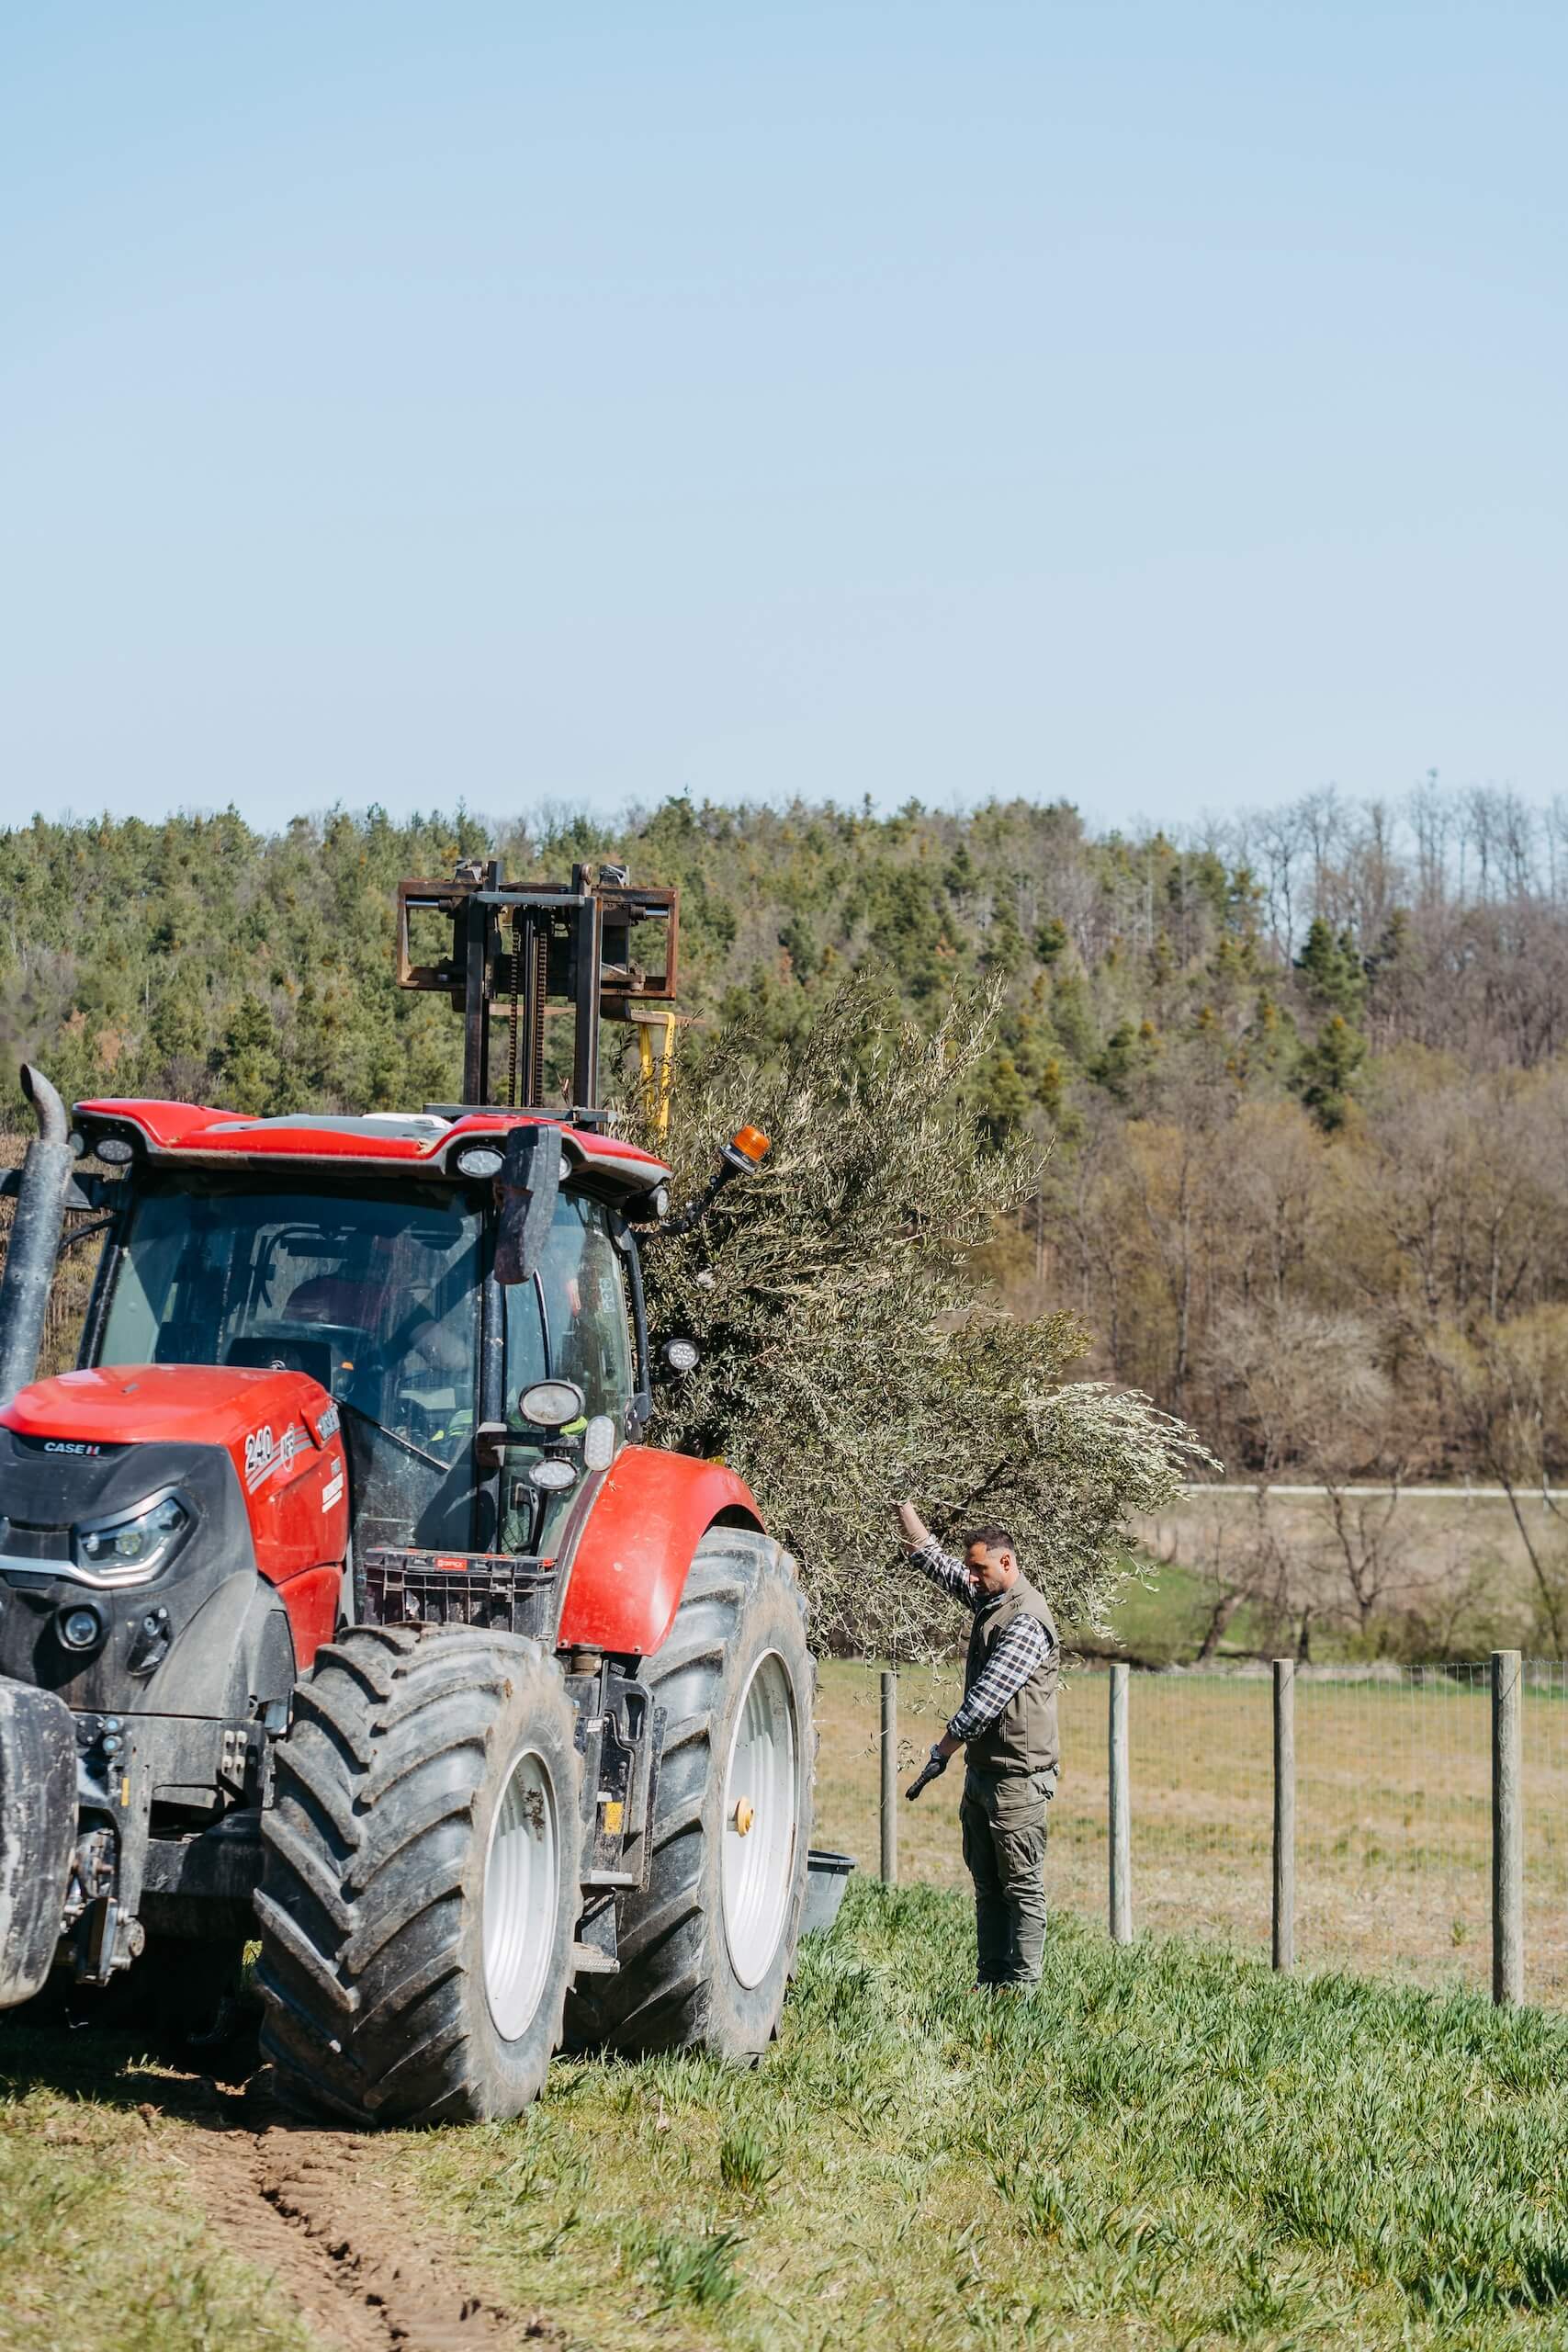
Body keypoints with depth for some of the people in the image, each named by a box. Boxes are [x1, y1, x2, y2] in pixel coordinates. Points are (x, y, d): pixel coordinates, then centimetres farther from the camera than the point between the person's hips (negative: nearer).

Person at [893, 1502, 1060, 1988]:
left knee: (1022, 1887, -5)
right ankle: (991, 1980, 15)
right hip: (982, 1771, 10)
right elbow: (933, 1560, 24)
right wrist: (904, 1509, 17)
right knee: (987, 1885, 11)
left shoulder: (1026, 1621, -18)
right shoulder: (989, 1600, 11)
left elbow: (985, 1700, -21)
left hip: (1017, 1778, -10)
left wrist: (941, 1752, -15)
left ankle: (1022, 1987, -4)